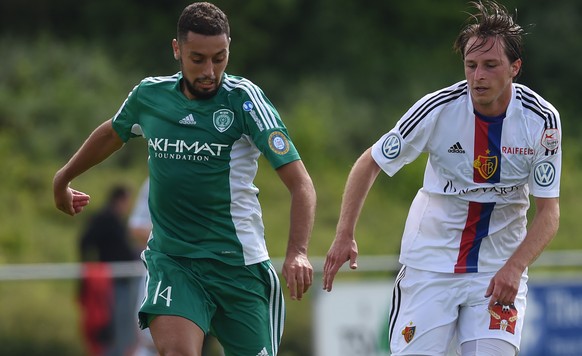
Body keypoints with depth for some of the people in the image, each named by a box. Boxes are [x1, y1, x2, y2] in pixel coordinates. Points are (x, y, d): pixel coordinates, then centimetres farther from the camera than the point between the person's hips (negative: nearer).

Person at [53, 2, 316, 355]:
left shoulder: (244, 98, -10)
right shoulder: (149, 95, 2)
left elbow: (300, 183, -15)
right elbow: (112, 133, 26)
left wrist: (298, 253, -30)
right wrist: (63, 178, 39)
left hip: (238, 263, -1)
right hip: (170, 259, 2)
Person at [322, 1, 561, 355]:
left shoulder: (542, 119, -12)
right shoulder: (438, 109, -15)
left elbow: (549, 212, -7)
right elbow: (369, 164, -2)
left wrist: (514, 268, -22)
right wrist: (345, 235, -10)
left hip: (499, 269, 0)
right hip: (430, 265, 0)